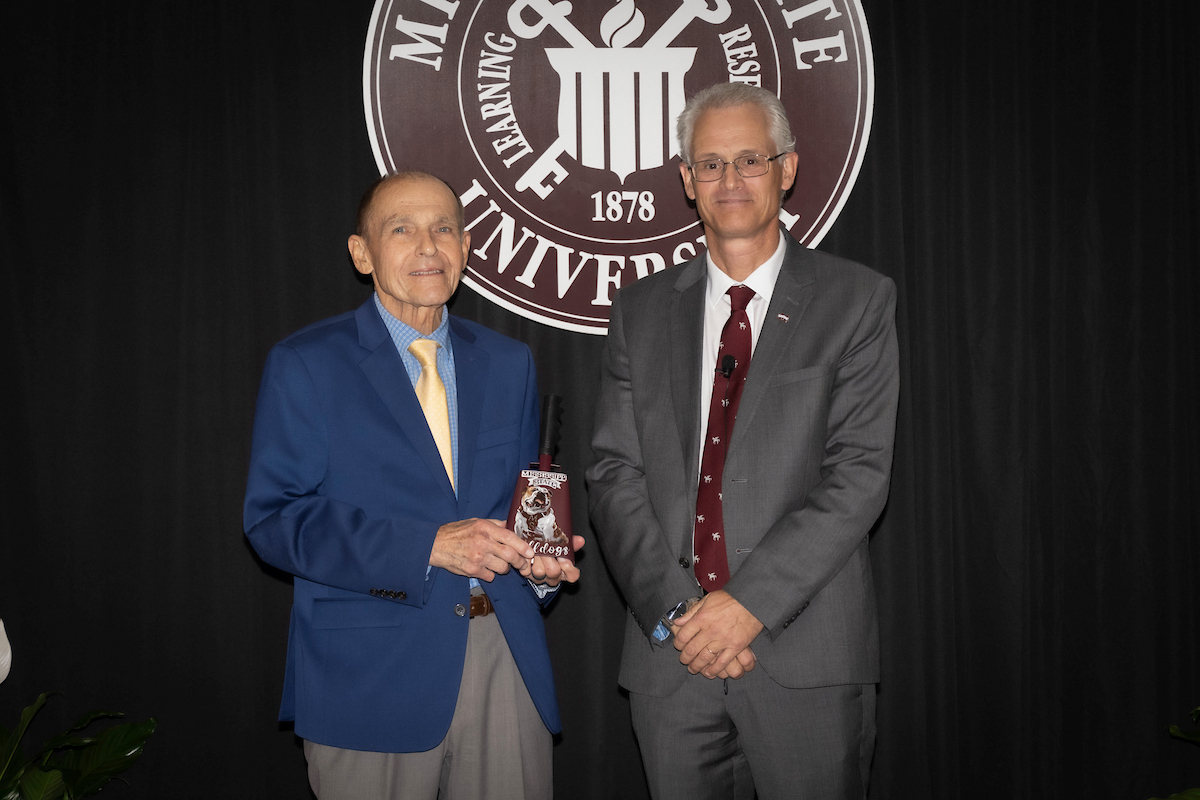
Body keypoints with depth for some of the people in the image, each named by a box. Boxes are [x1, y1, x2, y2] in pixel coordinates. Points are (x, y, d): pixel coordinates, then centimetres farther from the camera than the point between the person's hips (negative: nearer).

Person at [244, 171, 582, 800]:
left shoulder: (508, 363, 13)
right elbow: (274, 518, -10)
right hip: (372, 674, -4)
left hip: (505, 656, 4)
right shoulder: (304, 365, -2)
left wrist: (541, 561, -5)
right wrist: (427, 546, -20)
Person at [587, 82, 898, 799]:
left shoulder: (858, 301, 1)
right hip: (670, 653, 3)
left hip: (806, 653, -2)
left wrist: (751, 600, -15)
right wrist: (672, 610, -8)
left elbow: (861, 471, -7)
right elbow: (615, 471, 4)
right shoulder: (641, 311, 10)